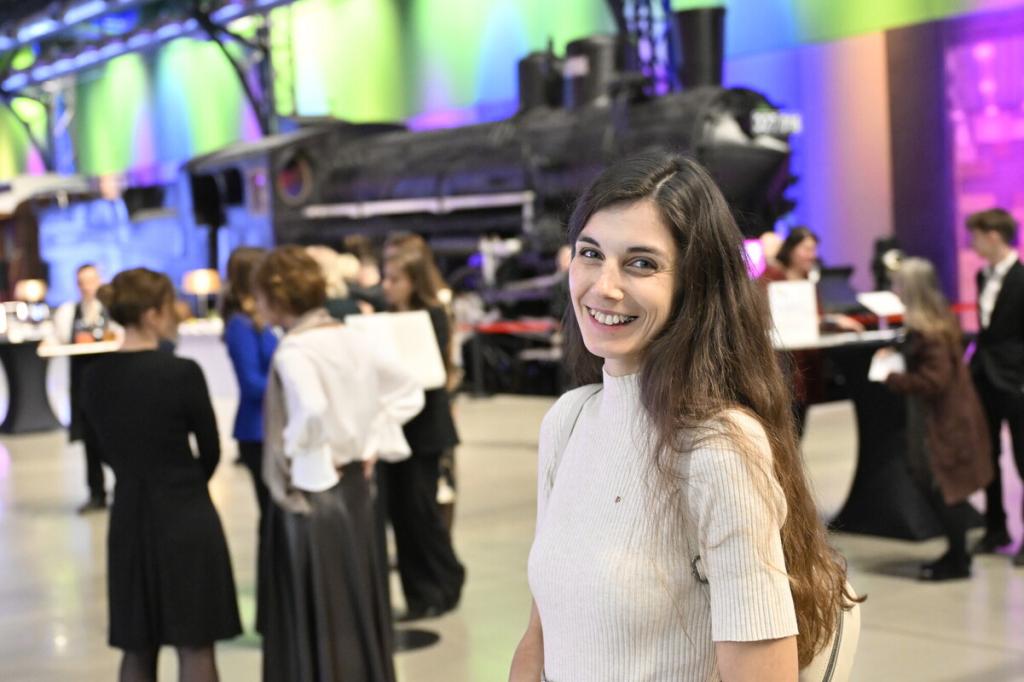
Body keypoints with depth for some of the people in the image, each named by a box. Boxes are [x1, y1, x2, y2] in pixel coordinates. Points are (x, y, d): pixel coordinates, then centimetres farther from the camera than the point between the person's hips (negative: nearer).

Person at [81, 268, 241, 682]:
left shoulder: (95, 377, 0)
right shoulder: (182, 372, -16)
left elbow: (107, 449, 10)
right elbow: (211, 450, -5)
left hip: (128, 516, 5)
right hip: (185, 516, -5)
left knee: (136, 648, 14)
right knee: (194, 646, 4)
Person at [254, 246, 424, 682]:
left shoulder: (293, 351, -17)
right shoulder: (351, 339, 5)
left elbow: (312, 410, -35)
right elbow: (408, 393, 12)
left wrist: (298, 451, -17)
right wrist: (372, 445, 9)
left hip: (311, 493, -7)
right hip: (354, 486, 7)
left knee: (317, 618, 3)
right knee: (359, 609, 16)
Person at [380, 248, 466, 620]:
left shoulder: (433, 316, -7)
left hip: (424, 425, -6)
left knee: (420, 505, -3)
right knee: (399, 508, 7)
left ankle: (445, 584, 14)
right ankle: (419, 593, 16)